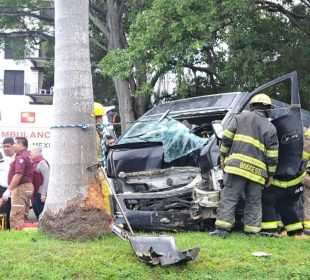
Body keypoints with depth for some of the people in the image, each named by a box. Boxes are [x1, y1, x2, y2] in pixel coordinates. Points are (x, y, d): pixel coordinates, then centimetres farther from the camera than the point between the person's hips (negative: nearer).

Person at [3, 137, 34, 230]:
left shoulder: (21, 157, -15)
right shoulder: (27, 155, 18)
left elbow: (18, 175, -23)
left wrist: (9, 189, -21)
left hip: (21, 187, -11)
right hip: (27, 186, 11)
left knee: (16, 215, -12)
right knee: (23, 214, 14)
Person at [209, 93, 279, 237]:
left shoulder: (241, 117, 10)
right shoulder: (270, 128, 11)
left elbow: (227, 136, 5)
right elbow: (272, 155, 7)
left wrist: (223, 154, 16)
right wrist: (271, 174, 15)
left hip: (236, 164, -1)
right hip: (257, 170, 1)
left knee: (229, 196, -1)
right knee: (254, 200, 12)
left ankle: (222, 227, -7)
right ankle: (252, 230, 13)